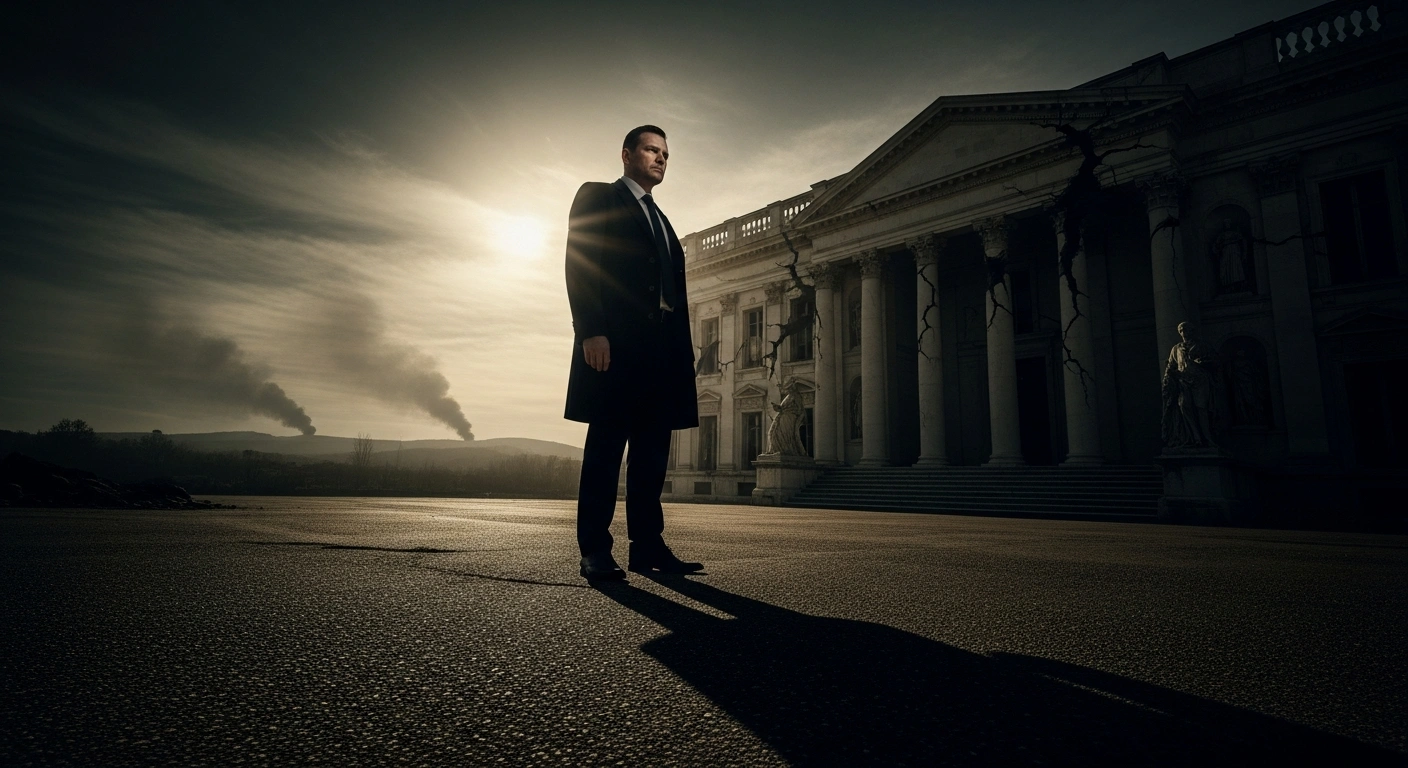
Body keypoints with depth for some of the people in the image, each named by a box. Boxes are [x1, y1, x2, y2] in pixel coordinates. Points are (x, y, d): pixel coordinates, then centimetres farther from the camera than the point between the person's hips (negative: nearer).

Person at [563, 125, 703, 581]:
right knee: (607, 444, -6)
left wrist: (684, 346, 9)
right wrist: (591, 332, -18)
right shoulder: (596, 197, 8)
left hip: (663, 346, 7)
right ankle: (595, 551, 0)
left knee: (653, 449, 5)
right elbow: (578, 267, -5)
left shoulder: (661, 219, 29)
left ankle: (647, 545, 10)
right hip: (615, 342, -7)